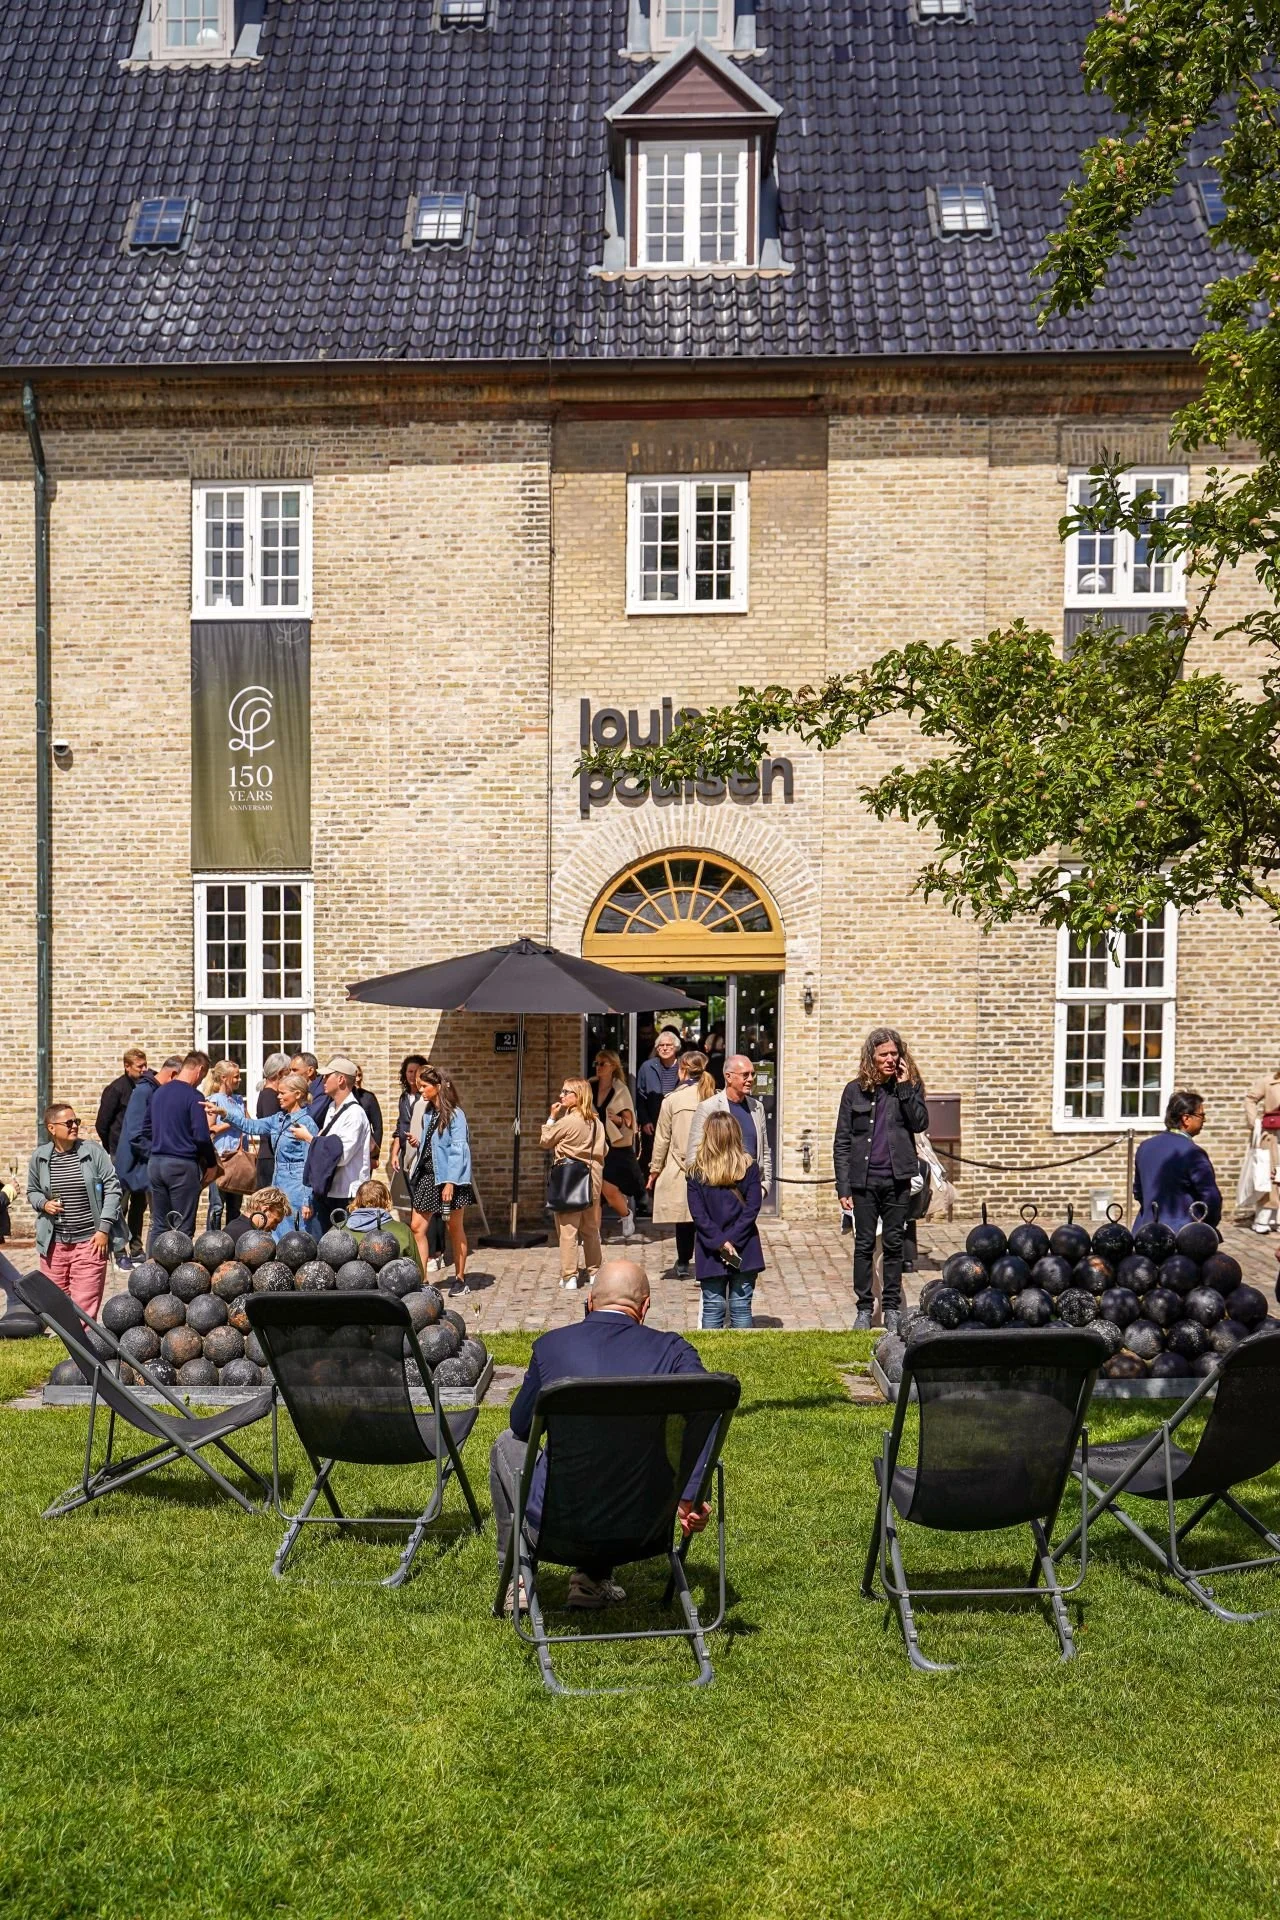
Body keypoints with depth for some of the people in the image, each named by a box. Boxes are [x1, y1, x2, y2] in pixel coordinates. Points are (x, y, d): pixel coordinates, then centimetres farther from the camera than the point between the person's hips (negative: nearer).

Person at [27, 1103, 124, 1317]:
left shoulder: (93, 1152, -4)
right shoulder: (39, 1157, 3)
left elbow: (112, 1188, -2)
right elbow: (32, 1192, 18)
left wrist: (104, 1228, -7)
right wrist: (43, 1204, -5)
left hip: (90, 1240, -3)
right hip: (53, 1242, 3)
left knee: (85, 1306, -3)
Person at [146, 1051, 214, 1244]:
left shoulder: (158, 1093, 11)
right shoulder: (193, 1097, -12)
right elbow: (201, 1136, -15)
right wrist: (212, 1162, -1)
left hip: (155, 1162, 7)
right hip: (182, 1165, -7)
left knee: (158, 1225, 13)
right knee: (183, 1228, 0)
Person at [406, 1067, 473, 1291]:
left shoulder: (455, 1115, -12)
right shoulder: (426, 1112, 12)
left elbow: (458, 1151, -15)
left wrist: (450, 1183, -20)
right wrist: (417, 1143, 1)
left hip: (448, 1178, -7)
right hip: (426, 1176, 7)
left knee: (455, 1230, 5)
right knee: (417, 1227, 0)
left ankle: (460, 1279, 15)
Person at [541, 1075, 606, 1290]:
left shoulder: (566, 1121, -14)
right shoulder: (596, 1122, 7)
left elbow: (544, 1141, -3)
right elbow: (602, 1151, 12)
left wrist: (551, 1117, 4)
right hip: (591, 1178, 7)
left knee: (568, 1228, -3)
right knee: (591, 1228, 15)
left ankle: (569, 1277, -4)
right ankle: (594, 1272, 21)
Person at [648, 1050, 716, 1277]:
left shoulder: (672, 1100, -6)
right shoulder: (715, 1098, -3)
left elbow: (662, 1138, 0)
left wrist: (655, 1169, 10)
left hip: (680, 1168, -1)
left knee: (684, 1218, 9)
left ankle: (683, 1264, 19)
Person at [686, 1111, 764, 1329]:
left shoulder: (696, 1172, -3)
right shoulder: (749, 1168, -3)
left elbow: (697, 1214, -9)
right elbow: (752, 1208, -9)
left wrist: (720, 1242, -10)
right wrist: (731, 1240, -10)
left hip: (710, 1254, 0)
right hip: (744, 1251, 0)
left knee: (712, 1309, 5)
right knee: (741, 1308, 6)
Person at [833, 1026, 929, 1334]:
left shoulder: (910, 1087, 4)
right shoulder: (855, 1090, 2)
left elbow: (921, 1124, -12)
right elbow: (842, 1142, 1)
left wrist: (905, 1087, -15)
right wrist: (843, 1187, -4)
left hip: (897, 1180, 0)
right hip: (864, 1180, 0)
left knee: (893, 1245, 7)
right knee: (864, 1245, 5)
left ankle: (892, 1308, 15)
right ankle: (864, 1308, 13)